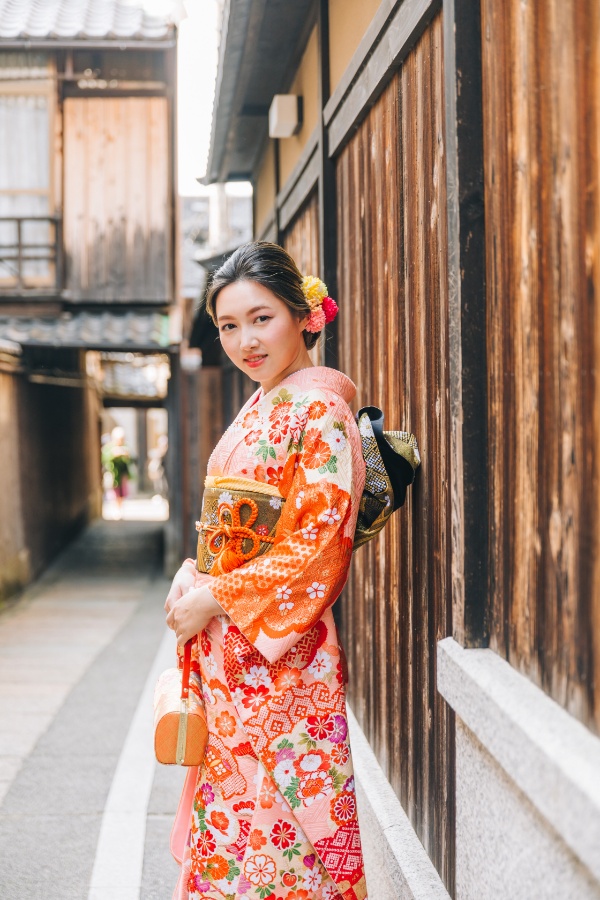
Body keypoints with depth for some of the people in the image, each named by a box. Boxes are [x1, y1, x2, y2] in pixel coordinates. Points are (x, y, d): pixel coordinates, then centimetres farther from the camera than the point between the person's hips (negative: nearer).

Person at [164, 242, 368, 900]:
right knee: (230, 810, 11)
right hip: (226, 651, 8)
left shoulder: (319, 410, -11)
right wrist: (189, 578, 2)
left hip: (281, 653, -8)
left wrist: (216, 598, -16)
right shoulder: (256, 410, 15)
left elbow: (320, 543, -18)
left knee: (273, 812, -3)